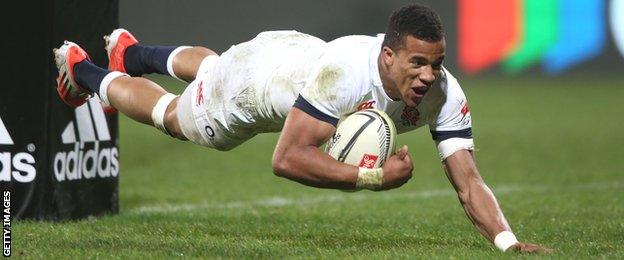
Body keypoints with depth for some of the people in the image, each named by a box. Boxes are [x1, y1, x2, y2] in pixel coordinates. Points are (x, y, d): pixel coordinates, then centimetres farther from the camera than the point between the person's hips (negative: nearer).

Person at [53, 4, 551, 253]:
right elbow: (287, 158, -50)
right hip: (258, 66, -5)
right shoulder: (345, 73, -51)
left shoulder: (444, 93, -36)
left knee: (209, 70, 36)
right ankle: (81, 69, 54)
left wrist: (508, 241, -53)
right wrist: (372, 177, -56)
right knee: (175, 118, 26)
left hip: (301, 58, 5)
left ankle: (129, 51, 68)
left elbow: (468, 181, -37)